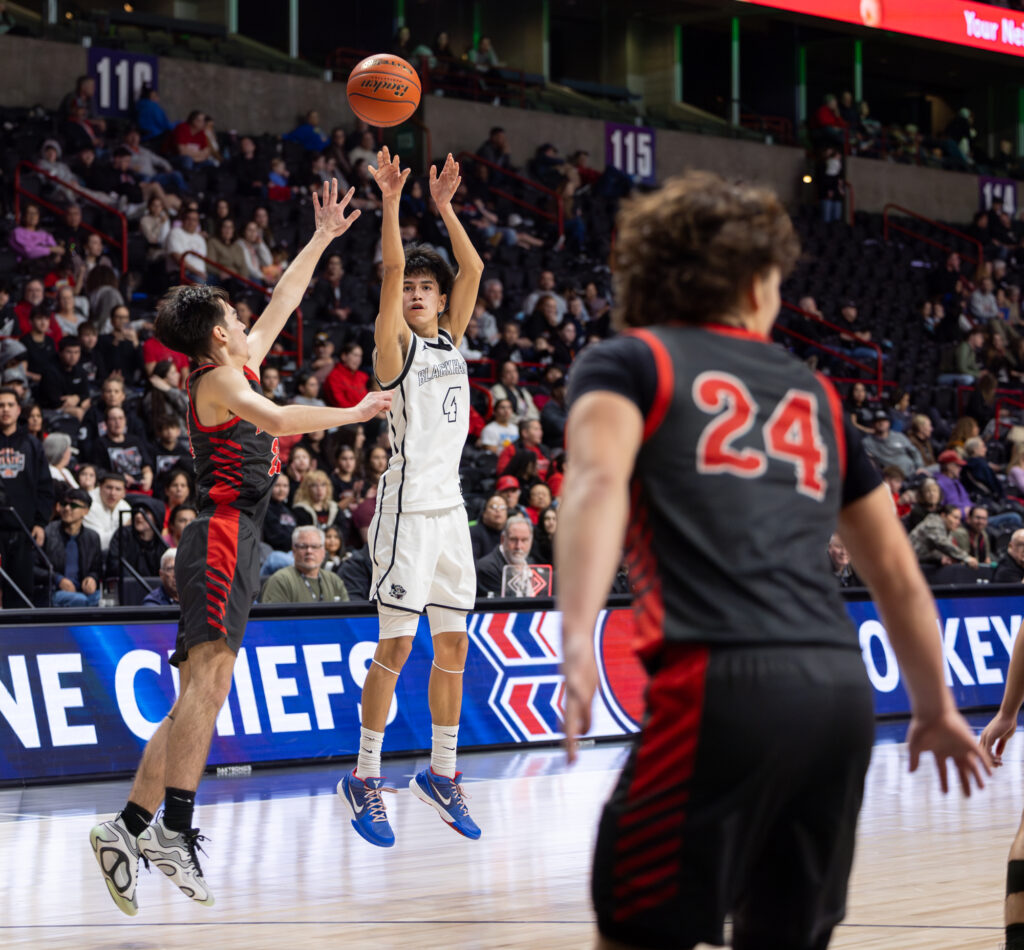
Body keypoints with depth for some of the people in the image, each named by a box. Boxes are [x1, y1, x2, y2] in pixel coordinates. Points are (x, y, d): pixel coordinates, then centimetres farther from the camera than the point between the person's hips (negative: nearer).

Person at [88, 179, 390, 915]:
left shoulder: (240, 368, 22)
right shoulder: (220, 376, -4)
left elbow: (285, 299, 32)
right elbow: (278, 420, -21)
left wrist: (324, 238, 37)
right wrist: (353, 413, -10)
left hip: (234, 542, 10)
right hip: (223, 535, -10)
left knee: (203, 691, 3)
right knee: (209, 673, -21)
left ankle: (130, 828, -2)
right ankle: (175, 827, -31)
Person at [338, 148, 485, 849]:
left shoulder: (451, 341, 13)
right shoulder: (396, 346, -3)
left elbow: (473, 269, 8)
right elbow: (392, 271, -16)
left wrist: (444, 206, 4)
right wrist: (392, 202, -23)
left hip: (450, 508, 7)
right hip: (408, 508, -7)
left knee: (454, 645, 9)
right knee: (397, 645, -7)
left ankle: (442, 773, 19)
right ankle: (365, 779, 1)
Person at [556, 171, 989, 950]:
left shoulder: (628, 363, 12)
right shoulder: (813, 394, 24)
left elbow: (599, 478, -11)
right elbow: (896, 571, 29)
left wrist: (579, 639, -24)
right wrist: (935, 706, 41)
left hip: (722, 681, -5)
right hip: (843, 688, 5)